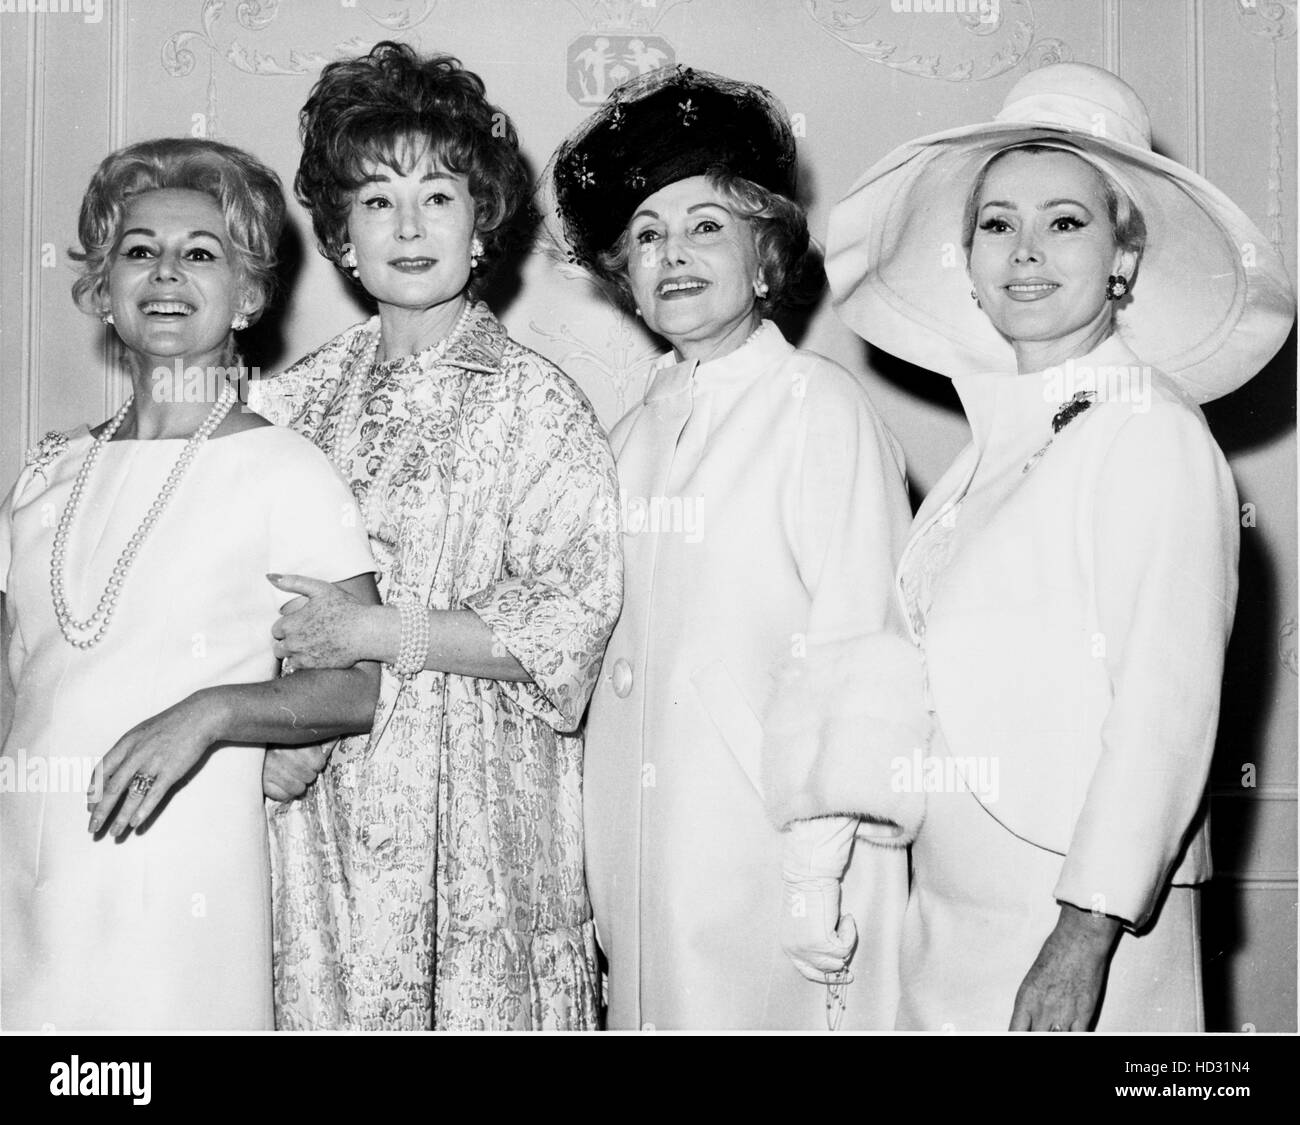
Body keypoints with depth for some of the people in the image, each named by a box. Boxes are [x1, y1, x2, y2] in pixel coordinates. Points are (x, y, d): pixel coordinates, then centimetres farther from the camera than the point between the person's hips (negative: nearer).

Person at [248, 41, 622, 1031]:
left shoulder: (533, 400, -5)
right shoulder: (308, 394, 8)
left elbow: (575, 618, -12)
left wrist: (378, 631, -16)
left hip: (474, 808, -3)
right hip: (321, 809, 4)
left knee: (475, 1003, 2)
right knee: (327, 1001, 7)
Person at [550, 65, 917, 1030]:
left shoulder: (821, 407, -8)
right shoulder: (638, 433, 11)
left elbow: (853, 657, -13)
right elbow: (619, 651, 12)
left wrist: (816, 878, -17)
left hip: (771, 849, -6)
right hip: (639, 858, 6)